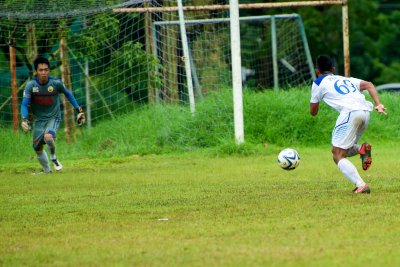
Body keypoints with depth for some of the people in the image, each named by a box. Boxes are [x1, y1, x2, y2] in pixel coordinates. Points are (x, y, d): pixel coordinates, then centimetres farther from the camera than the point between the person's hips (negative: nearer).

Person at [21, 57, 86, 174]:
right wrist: (24, 119, -28)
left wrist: (78, 109, 6)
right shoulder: (30, 85, -14)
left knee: (48, 137, -31)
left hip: (54, 117, -3)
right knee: (37, 147, 7)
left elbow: (67, 94, 6)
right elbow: (24, 104, -11)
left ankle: (53, 158, -2)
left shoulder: (56, 83, -14)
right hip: (39, 119, 3)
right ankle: (47, 170, 31)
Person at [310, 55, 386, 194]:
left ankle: (361, 185, -21)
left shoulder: (319, 83, 17)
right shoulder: (346, 79, 32)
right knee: (344, 150, 23)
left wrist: (315, 100, 44)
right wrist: (378, 104, 7)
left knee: (338, 156, -2)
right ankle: (362, 149, -8)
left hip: (350, 112, -6)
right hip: (365, 111, 6)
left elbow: (313, 112, 22)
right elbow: (369, 85, 17)